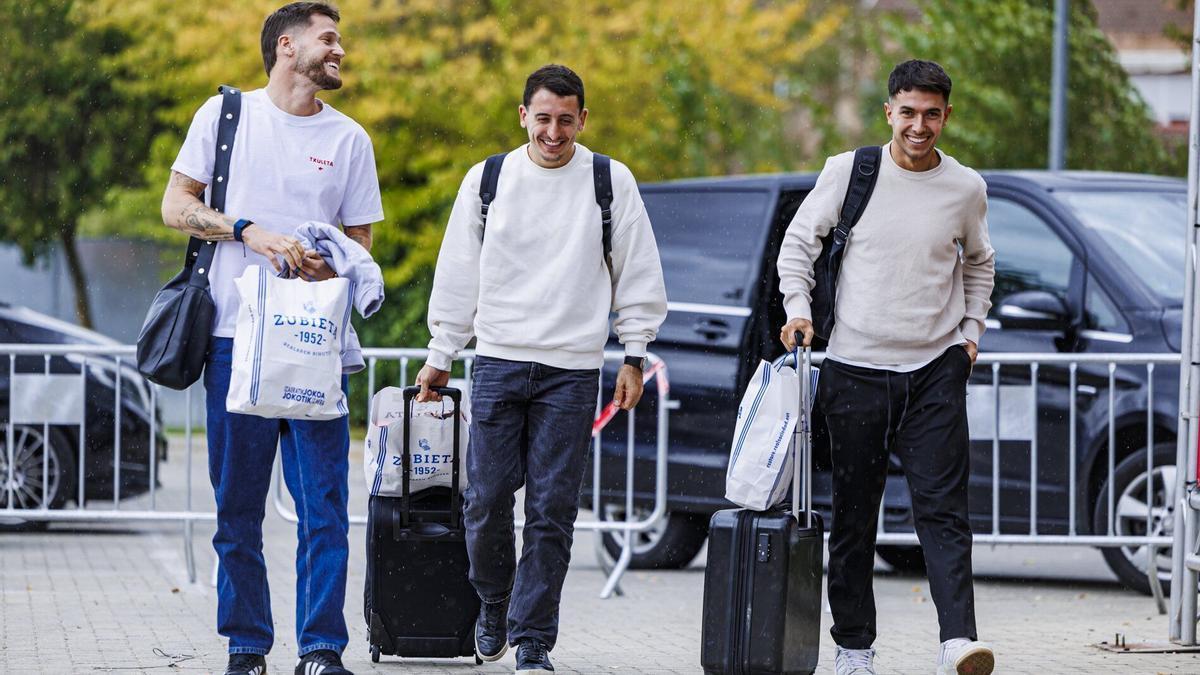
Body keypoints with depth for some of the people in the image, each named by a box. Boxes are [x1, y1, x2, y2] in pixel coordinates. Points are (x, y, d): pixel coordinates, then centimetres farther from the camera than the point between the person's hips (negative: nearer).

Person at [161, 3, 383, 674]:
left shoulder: (349, 138, 12)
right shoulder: (226, 113, 7)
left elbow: (361, 241, 14)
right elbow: (176, 205, 5)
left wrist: (334, 266, -9)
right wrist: (250, 231, -10)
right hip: (236, 335, -1)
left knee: (325, 503, -7)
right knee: (238, 505, 3)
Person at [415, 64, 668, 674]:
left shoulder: (611, 182, 3)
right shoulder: (487, 180, 6)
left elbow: (638, 275, 8)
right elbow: (458, 274, 11)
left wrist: (634, 357, 3)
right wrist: (439, 357, 11)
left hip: (572, 370, -1)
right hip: (498, 360, 1)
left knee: (552, 510, -4)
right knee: (488, 498, -2)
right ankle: (493, 606, 23)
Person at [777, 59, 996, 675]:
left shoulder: (966, 188, 4)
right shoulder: (848, 172, -1)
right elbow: (798, 240, 9)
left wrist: (970, 332, 13)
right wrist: (798, 309, -4)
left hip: (936, 370, 0)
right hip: (855, 366, 0)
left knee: (943, 509, -11)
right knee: (854, 515, 5)